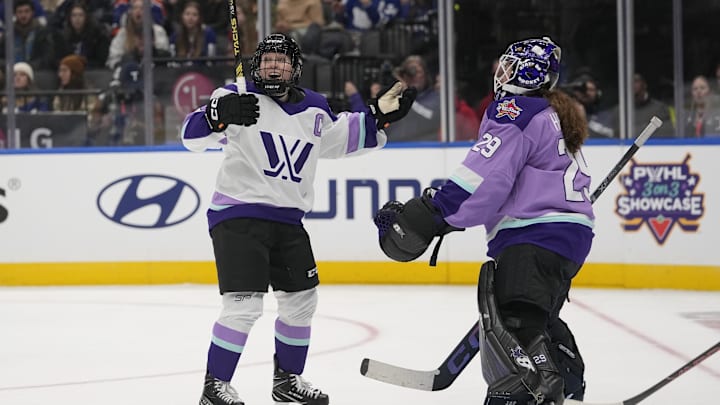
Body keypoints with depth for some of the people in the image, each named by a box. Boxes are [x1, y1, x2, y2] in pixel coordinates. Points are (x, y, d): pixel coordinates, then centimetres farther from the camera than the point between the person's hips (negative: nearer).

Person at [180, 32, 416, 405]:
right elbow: (192, 136, -17)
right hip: (238, 216, -7)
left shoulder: (314, 110, 10)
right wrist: (217, 116, -37)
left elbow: (344, 137, 28)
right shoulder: (240, 97, -8)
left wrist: (378, 116, 16)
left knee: (301, 300, 15)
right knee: (244, 305, -16)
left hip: (288, 221, 7)